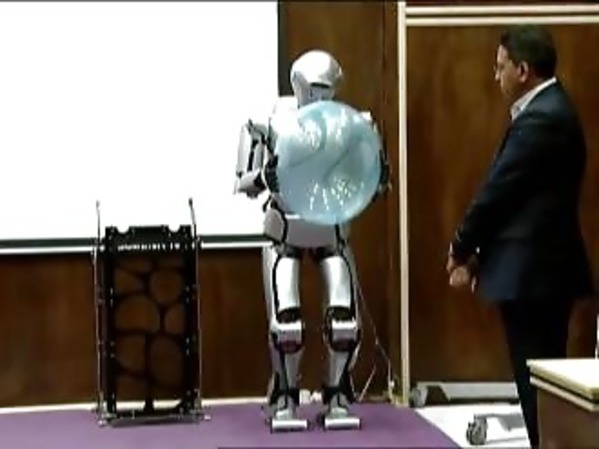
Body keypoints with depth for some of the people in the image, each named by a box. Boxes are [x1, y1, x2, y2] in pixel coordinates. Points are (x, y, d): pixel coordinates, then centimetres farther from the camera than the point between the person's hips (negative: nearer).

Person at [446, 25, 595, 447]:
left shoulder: (539, 119, -18)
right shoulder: (549, 109, 14)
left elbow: (497, 191, -16)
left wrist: (461, 248, -2)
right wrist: (479, 251, 12)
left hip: (532, 270, -10)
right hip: (543, 266, 10)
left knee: (537, 382, -3)